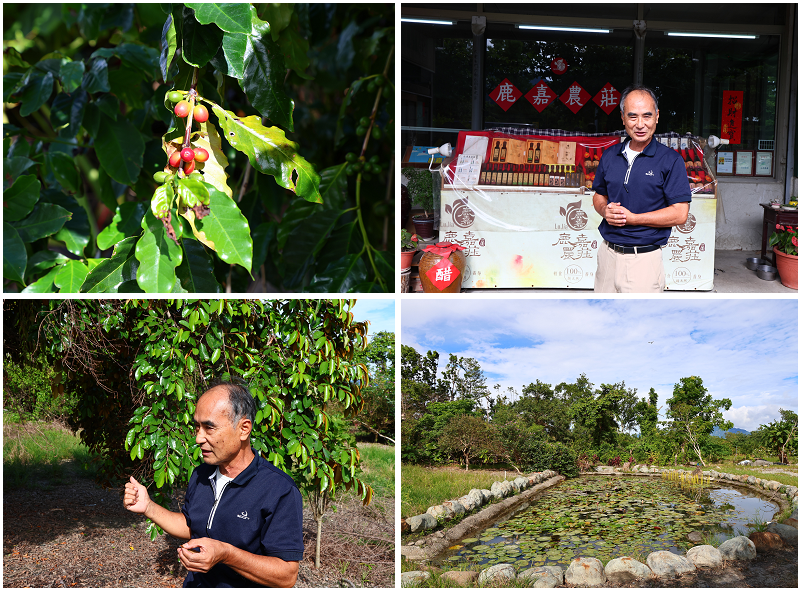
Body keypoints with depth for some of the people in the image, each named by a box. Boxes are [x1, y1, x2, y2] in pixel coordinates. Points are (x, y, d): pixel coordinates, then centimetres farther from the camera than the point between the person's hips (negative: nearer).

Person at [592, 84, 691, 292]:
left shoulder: (670, 160, -7)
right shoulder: (610, 156, 9)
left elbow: (679, 214, -11)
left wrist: (631, 218, -16)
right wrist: (605, 210, -4)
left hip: (644, 258, -5)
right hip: (607, 252, 5)